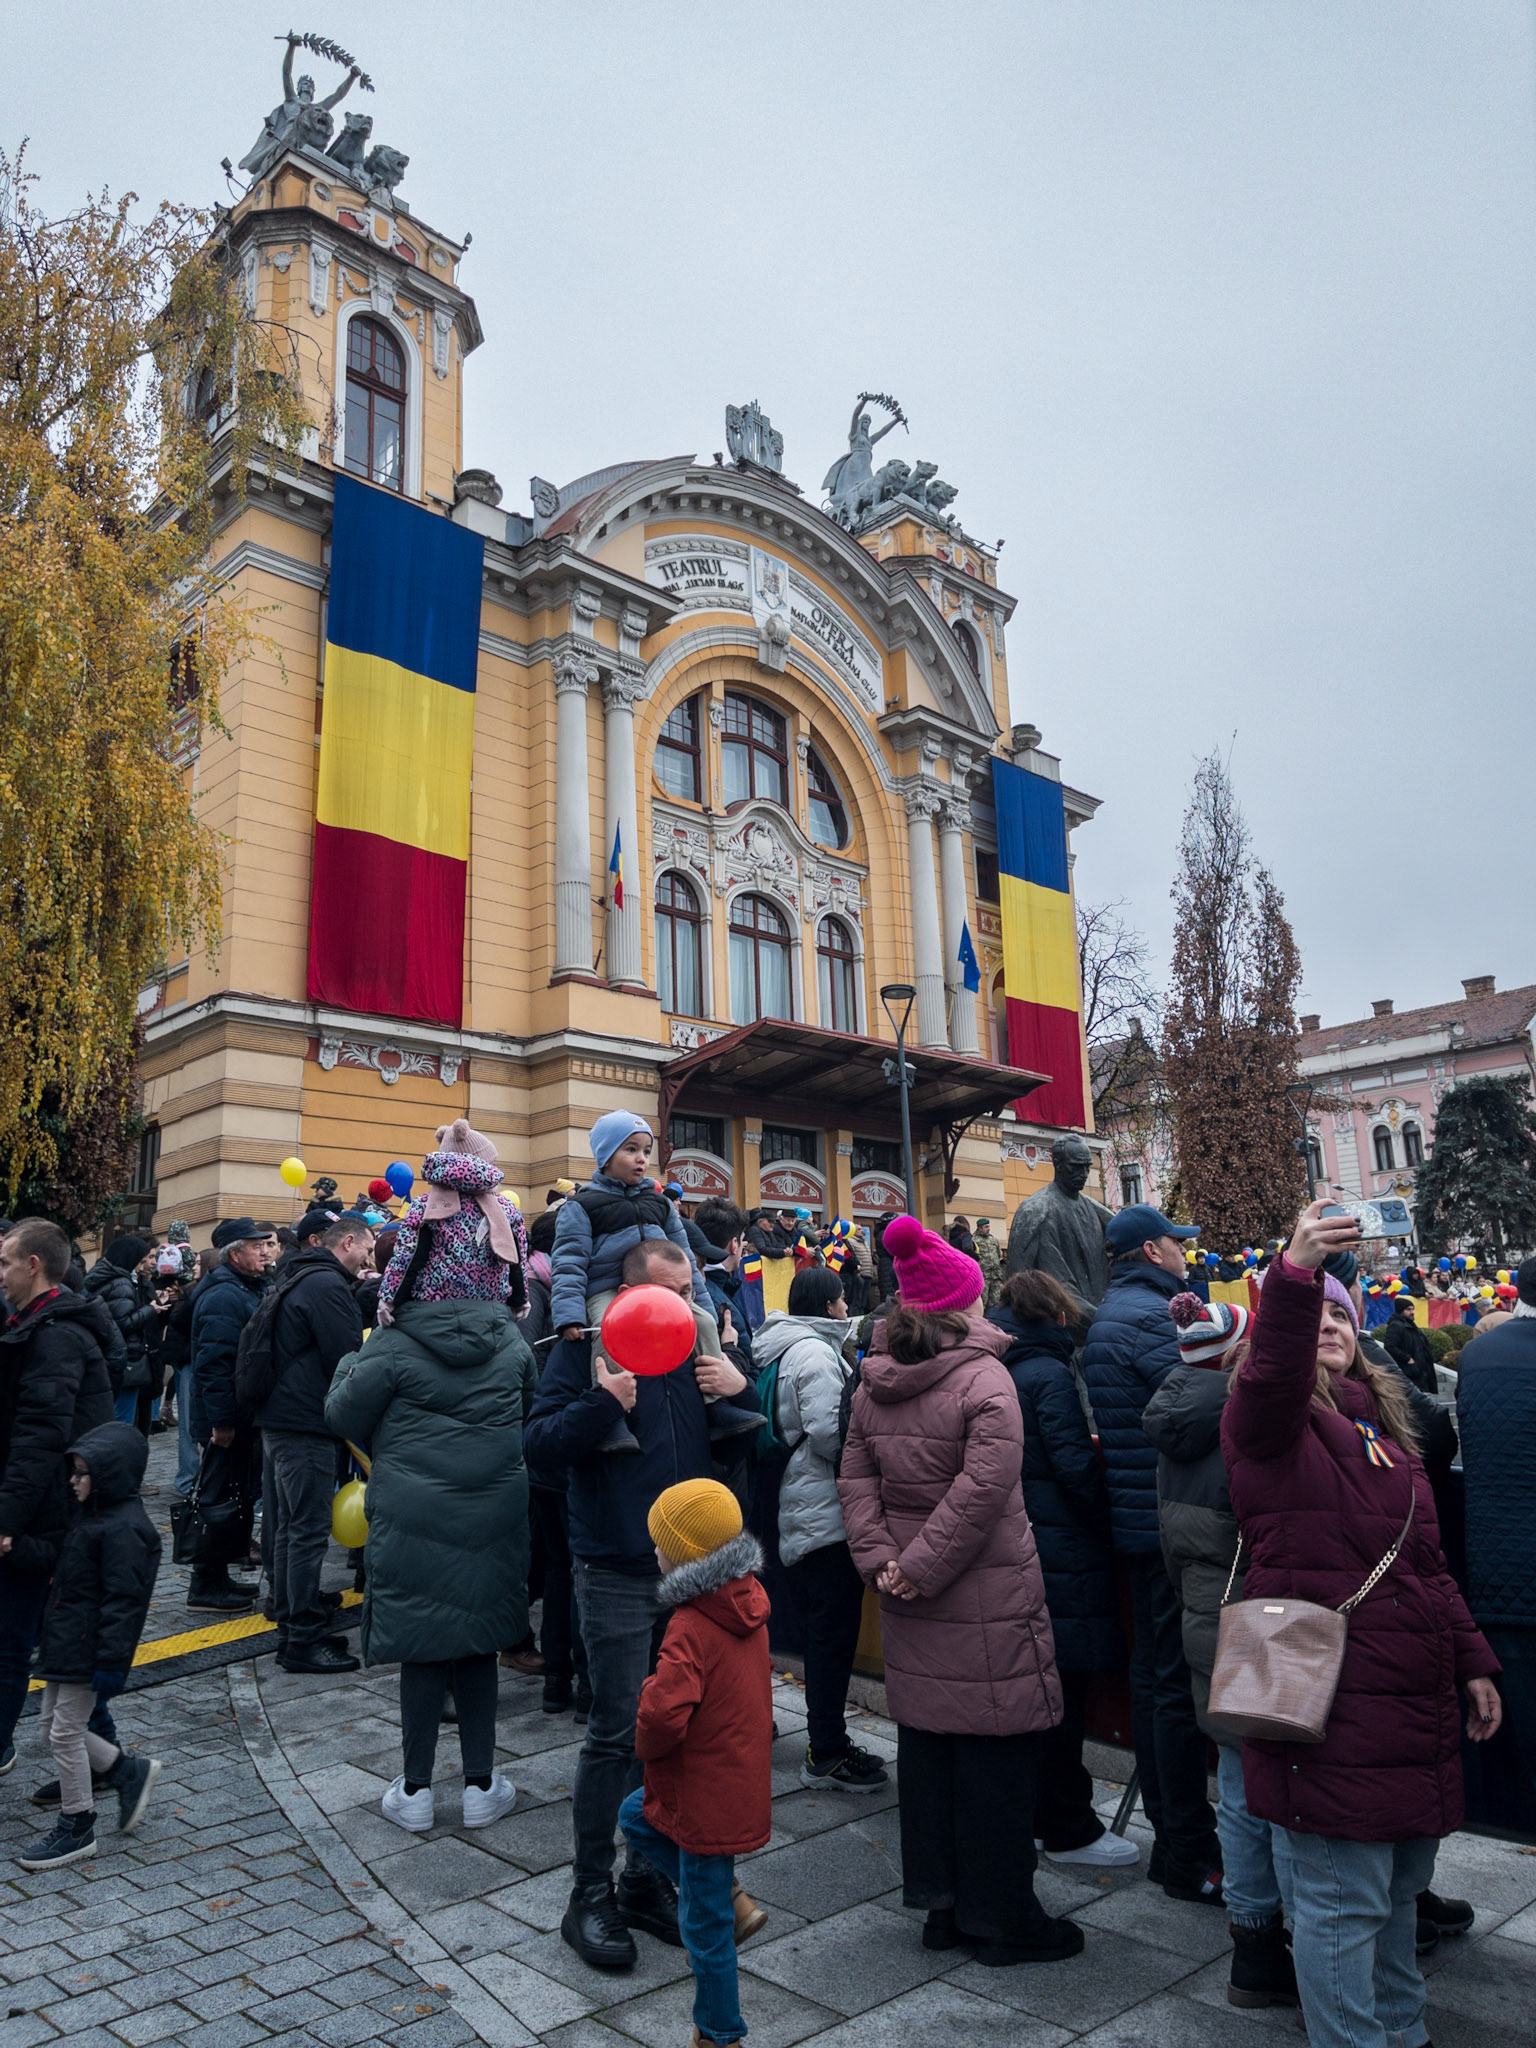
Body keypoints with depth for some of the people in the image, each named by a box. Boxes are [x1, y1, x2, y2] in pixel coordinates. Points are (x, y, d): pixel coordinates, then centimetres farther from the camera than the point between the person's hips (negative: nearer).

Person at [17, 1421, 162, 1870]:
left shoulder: (124, 1530, -24)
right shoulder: (93, 1515, 8)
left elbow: (124, 1601, -24)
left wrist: (111, 1663, -23)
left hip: (88, 1653, -10)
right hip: (66, 1644, 10)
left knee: (66, 1733, 0)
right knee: (51, 1724, 16)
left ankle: (75, 1829, 17)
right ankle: (130, 1772, 28)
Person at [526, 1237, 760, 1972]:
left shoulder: (700, 1349, 6)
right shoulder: (586, 1349, -9)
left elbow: (744, 1446, 12)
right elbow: (540, 1448, -15)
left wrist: (741, 1391, -8)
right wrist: (601, 1404, -29)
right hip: (618, 1574, -5)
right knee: (616, 1734, 0)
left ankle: (646, 1880, 30)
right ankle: (590, 1896, 18)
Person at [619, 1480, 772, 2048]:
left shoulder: (691, 1628, -29)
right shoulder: (745, 1601, -3)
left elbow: (663, 1712, -39)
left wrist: (646, 1742, -15)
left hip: (707, 1798, -9)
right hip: (741, 1779, 9)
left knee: (704, 1927, 10)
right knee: (636, 1816, 27)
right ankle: (729, 1900, 28)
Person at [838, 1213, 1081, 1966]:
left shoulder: (873, 1383, 5)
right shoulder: (983, 1379, -15)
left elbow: (855, 1480, 4)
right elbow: (981, 1492, -21)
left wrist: (881, 1559, -1)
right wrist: (920, 1567, -15)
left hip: (913, 1604, 7)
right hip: (985, 1600, -7)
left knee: (924, 1740, 16)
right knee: (994, 1750, 6)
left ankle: (941, 1903, 29)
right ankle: (1001, 1918, 18)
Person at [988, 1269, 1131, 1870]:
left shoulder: (1001, 1372, 9)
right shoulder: (1050, 1375, -15)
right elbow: (1075, 1465, -19)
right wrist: (1107, 1523, -6)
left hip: (1018, 1547, 8)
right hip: (1062, 1550, -8)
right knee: (1063, 1689, 2)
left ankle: (1038, 1812, 30)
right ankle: (1068, 1829, 13)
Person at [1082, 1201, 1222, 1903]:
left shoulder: (1110, 1314, 16)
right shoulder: (1149, 1316, -17)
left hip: (1137, 1522, 10)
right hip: (1171, 1522, -10)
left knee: (1153, 1675, 16)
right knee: (1181, 1685, -2)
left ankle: (1169, 1837, 28)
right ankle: (1190, 1857, 8)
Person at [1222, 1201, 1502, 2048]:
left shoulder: (1381, 1422, 17)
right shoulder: (1270, 1418, -7)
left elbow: (1426, 1560, 22)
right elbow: (1271, 1374, -34)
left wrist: (1470, 1660, 19)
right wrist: (1295, 1271, -49)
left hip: (1410, 1703, 8)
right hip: (1326, 1704, -8)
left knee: (1398, 1886, 23)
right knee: (1343, 1904, 1)